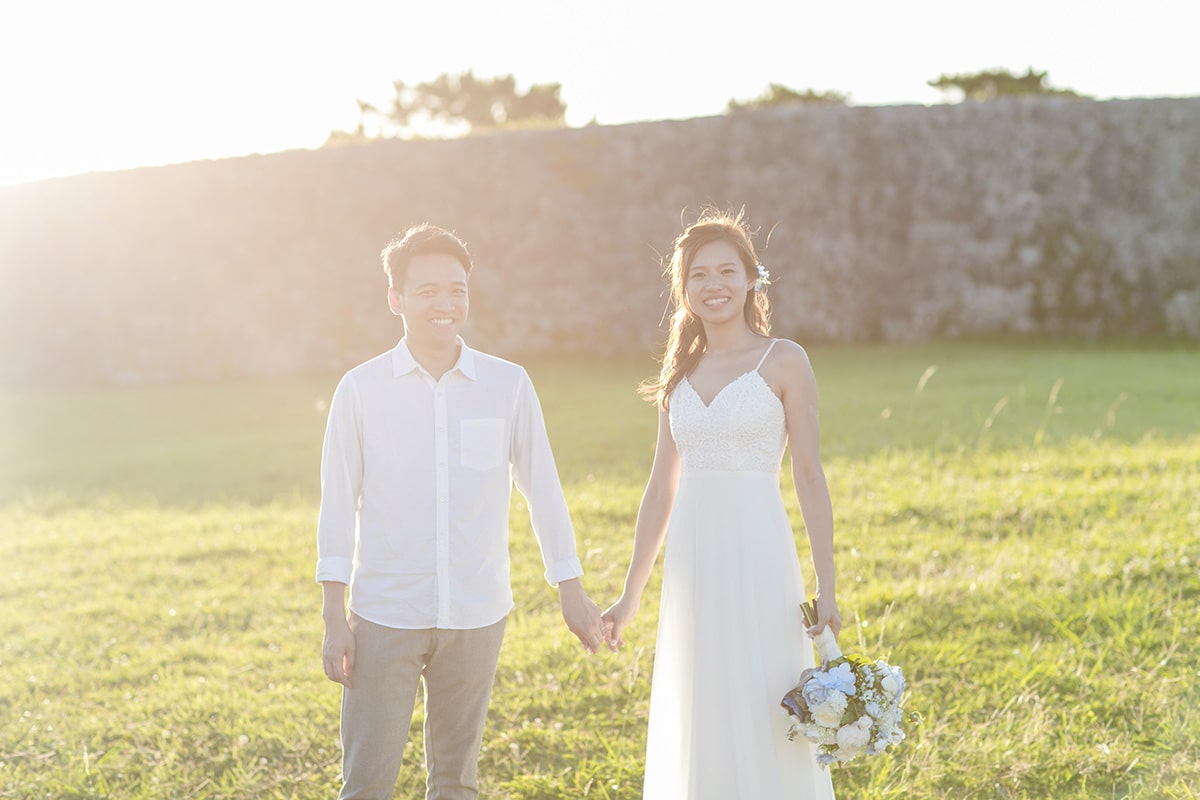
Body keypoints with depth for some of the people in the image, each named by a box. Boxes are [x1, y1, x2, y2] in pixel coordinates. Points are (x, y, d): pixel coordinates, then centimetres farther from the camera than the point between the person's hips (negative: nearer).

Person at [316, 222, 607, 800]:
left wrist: (571, 592, 7)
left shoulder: (508, 385, 1)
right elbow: (339, 503, 0)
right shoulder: (361, 389, -2)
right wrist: (334, 617, -2)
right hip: (384, 617, -1)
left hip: (476, 617, 2)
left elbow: (542, 488, 7)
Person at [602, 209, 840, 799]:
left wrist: (826, 587, -9)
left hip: (758, 557, -4)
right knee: (697, 723, 9)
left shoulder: (783, 361, -1)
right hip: (691, 564, 5)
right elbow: (660, 490, 14)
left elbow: (809, 475, -3)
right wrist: (630, 596, 13)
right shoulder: (680, 373, 12)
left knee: (765, 723, -1)